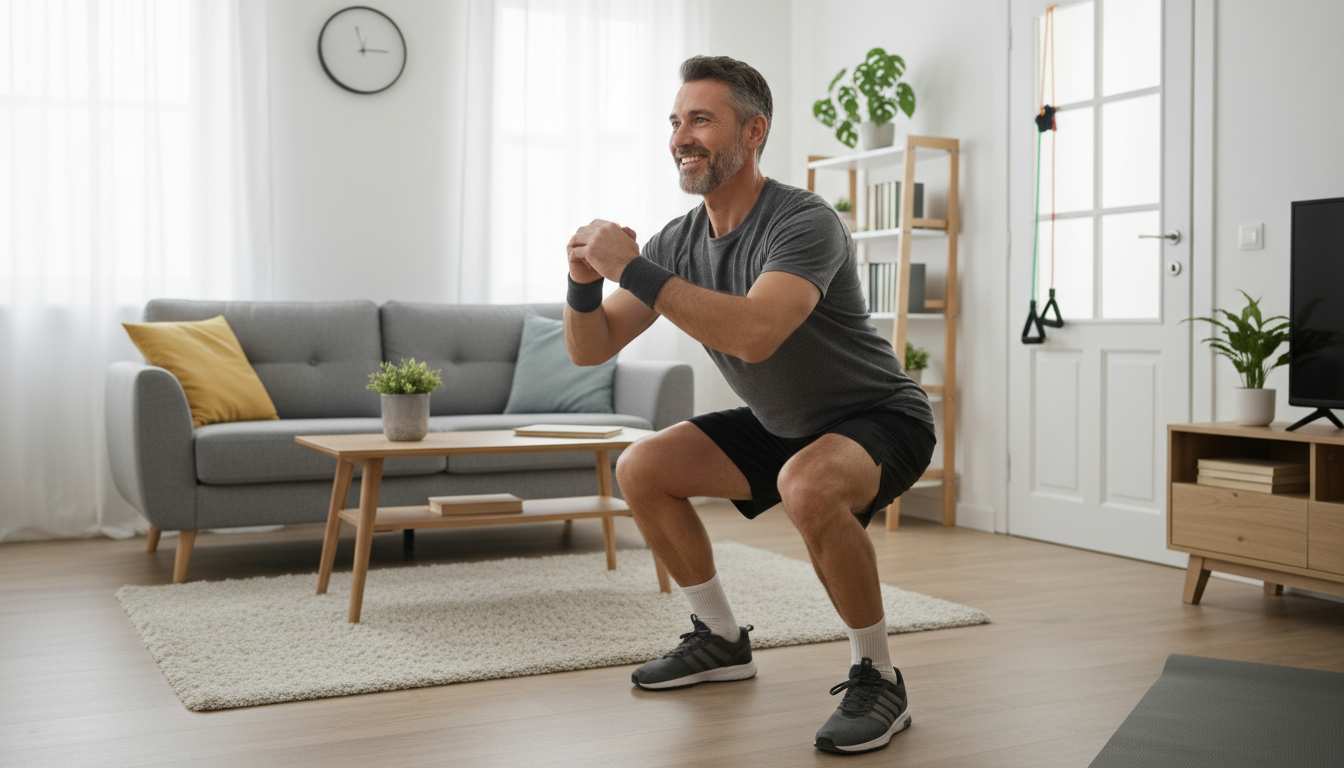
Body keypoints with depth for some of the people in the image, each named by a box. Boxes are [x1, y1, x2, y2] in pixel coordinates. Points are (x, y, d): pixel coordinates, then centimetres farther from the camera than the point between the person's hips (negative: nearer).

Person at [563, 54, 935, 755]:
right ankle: (722, 641, 17)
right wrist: (585, 281, -25)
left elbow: (754, 335, -45)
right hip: (781, 426, 8)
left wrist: (632, 269, -39)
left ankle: (878, 679, -16)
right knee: (641, 470, 2)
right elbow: (590, 351, -3)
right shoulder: (679, 241, -4)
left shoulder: (803, 223, -27)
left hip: (877, 419, -8)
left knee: (807, 486, -39)